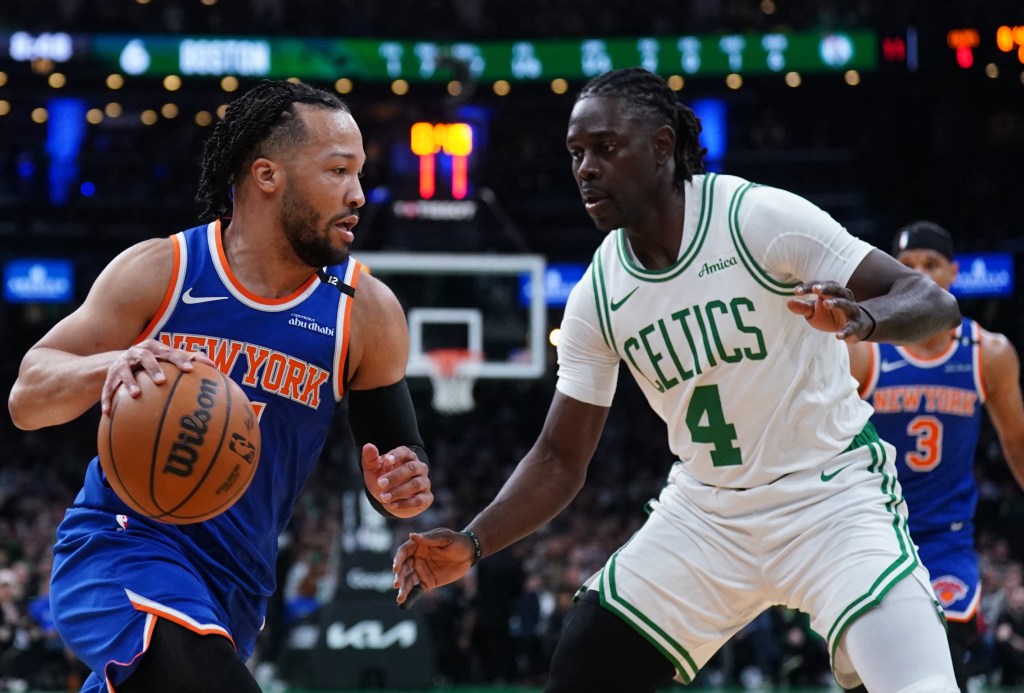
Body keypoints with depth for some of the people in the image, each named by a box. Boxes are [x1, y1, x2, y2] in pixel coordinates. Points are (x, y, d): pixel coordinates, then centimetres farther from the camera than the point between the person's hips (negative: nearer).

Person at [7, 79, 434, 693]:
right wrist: (112, 365, -26)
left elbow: (395, 450, 7)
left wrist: (402, 489, -18)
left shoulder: (367, 312, -2)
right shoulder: (158, 272, -5)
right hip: (120, 548, -4)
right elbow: (27, 398, -5)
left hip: (235, 586, 4)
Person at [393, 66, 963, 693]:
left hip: (831, 498, -5)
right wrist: (471, 545, -11)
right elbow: (560, 458, 4)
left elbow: (934, 302, -17)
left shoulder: (758, 217, -16)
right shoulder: (598, 294, -1)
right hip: (707, 515, 5)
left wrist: (861, 320, -40)